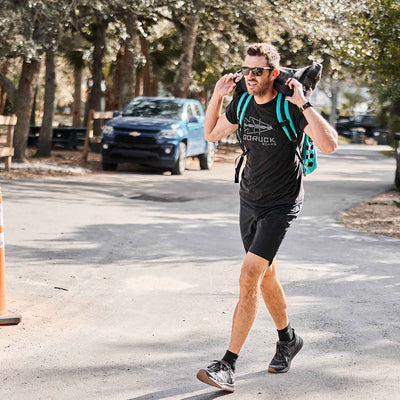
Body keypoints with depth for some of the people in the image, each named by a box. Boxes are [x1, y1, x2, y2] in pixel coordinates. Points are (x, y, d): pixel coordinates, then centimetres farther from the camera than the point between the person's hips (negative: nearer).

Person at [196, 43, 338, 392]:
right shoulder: (243, 103, 2)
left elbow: (329, 145, -29)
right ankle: (288, 339, 41)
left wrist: (303, 104, -31)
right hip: (249, 200, 7)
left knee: (249, 277, -17)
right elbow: (212, 134, 16)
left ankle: (228, 366, -16)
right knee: (266, 278, 18)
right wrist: (217, 96, 2)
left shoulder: (292, 107, -17)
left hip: (282, 204, -7)